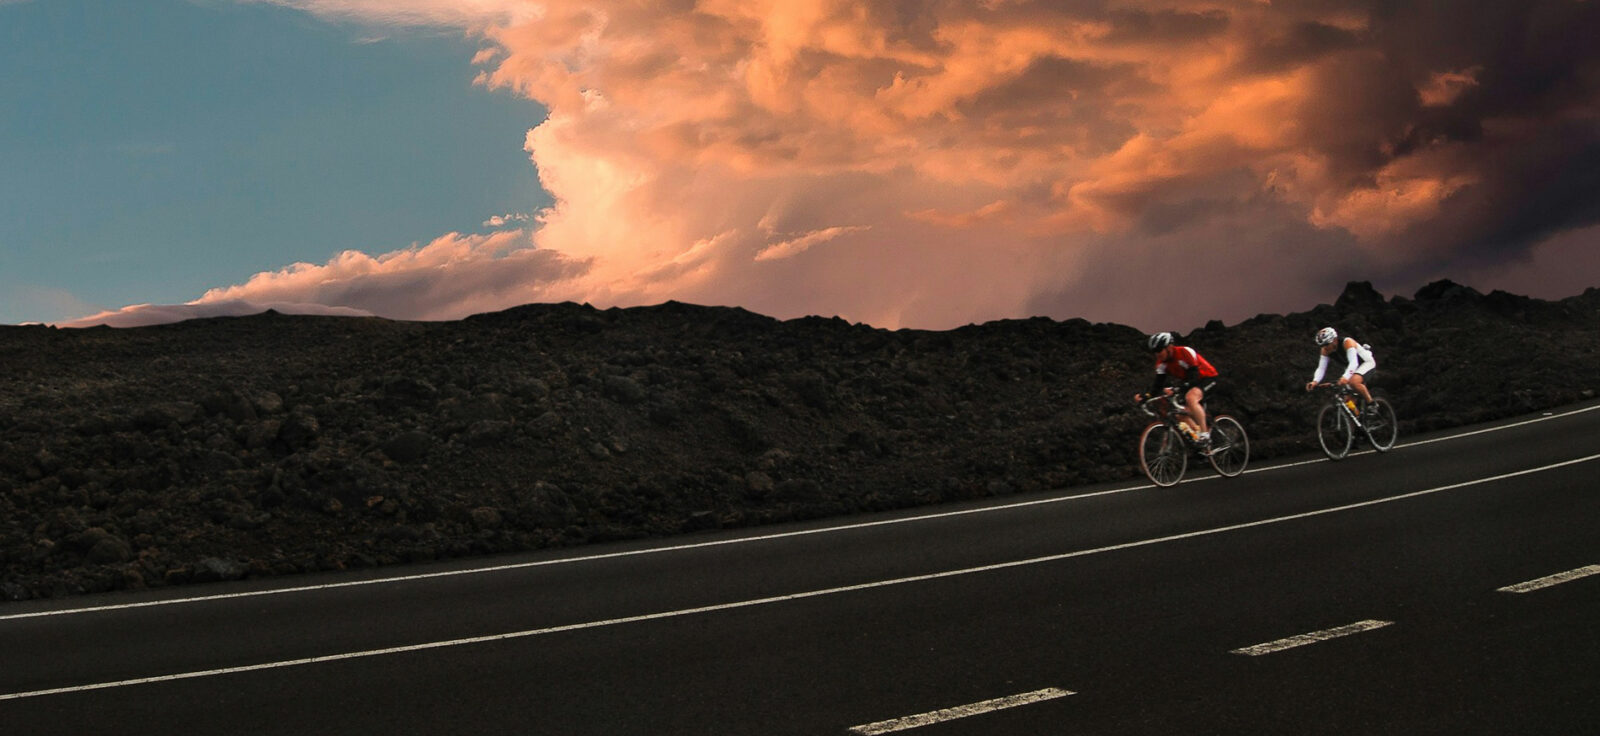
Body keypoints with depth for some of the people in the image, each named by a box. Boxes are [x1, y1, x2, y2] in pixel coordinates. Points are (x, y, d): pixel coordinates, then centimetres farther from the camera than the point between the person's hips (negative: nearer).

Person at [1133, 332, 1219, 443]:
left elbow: (1194, 378, -34)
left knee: (1191, 398, -35)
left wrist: (1176, 389, -50)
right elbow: (1158, 384, -9)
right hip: (1189, 382, 8)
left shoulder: (1185, 353, -29)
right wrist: (1145, 396, -29)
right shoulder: (1161, 363, -7)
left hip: (1207, 378, -8)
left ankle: (1204, 435, -29)